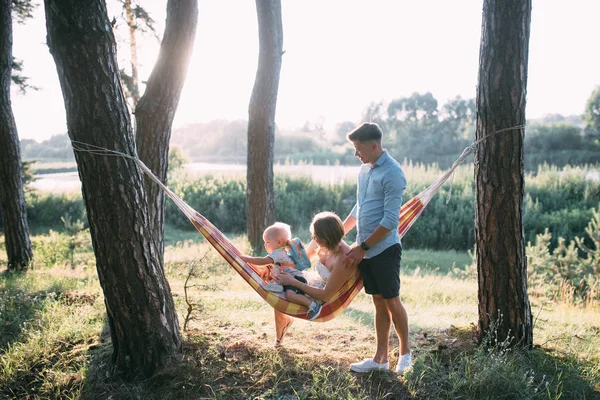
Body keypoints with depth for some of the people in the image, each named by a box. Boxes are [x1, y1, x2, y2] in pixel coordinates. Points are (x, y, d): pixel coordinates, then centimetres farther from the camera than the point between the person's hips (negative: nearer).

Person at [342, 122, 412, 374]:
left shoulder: (392, 173, -15)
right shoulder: (365, 169, 11)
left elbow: (390, 220, -19)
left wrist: (362, 248, -16)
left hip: (384, 249, -7)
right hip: (366, 250, 7)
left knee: (391, 301, 3)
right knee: (378, 302, 11)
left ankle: (405, 352, 21)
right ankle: (381, 358, 18)